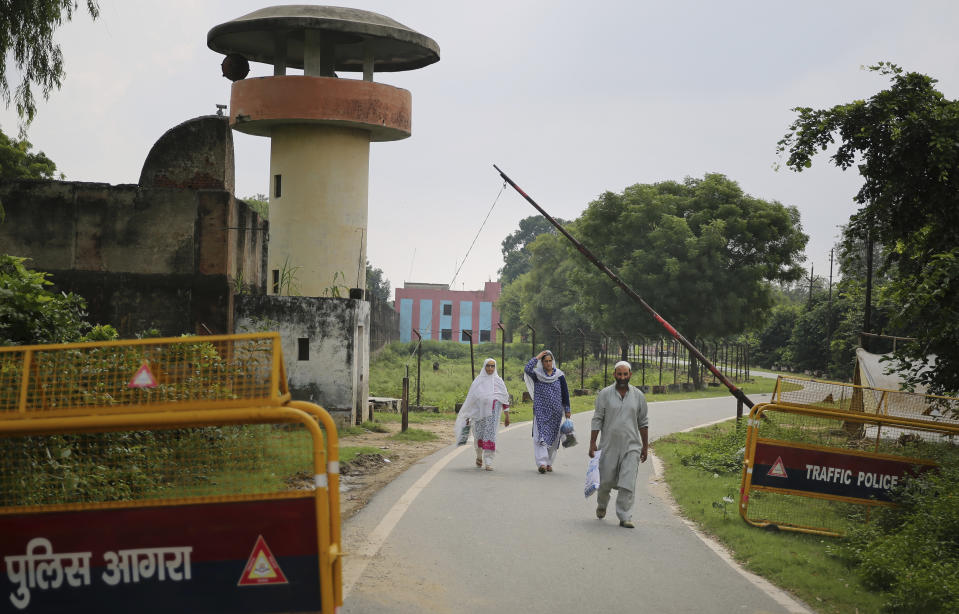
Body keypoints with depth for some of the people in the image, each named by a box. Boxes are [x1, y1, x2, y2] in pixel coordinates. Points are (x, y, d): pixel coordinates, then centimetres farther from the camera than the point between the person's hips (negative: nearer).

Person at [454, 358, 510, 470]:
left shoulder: (498, 381, 6)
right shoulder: (478, 381, 6)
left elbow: (505, 399, 9)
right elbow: (470, 399, 8)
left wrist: (507, 416, 6)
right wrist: (468, 416, 5)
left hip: (493, 413, -1)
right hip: (479, 412, 1)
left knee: (490, 435, -11)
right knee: (479, 436, 7)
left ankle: (488, 462, -10)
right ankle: (479, 456, 35)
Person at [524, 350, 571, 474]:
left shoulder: (559, 375, 4)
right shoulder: (537, 374, 0)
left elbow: (565, 393, 8)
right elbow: (527, 369, -22)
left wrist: (567, 410, 5)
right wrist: (537, 357, -14)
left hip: (555, 412, 2)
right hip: (541, 411, -2)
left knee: (553, 437, 6)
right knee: (541, 436, -11)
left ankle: (549, 462, 17)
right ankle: (541, 462, -17)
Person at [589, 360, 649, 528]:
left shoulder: (638, 395, 5)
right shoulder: (605, 394, 0)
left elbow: (643, 423, 11)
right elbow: (597, 419, 1)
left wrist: (645, 446, 10)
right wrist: (592, 443, -4)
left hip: (631, 447, 0)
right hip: (609, 446, 0)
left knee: (627, 484, -8)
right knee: (605, 481, 7)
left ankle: (625, 517, -5)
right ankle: (601, 505, 37)